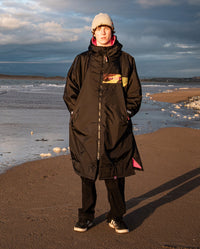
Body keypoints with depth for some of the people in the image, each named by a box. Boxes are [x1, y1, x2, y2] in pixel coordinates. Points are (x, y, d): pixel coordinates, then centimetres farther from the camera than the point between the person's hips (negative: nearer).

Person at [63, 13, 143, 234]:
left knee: (115, 174, 2)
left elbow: (135, 93, 14)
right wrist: (78, 113, 1)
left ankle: (116, 217, 17)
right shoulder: (82, 60, 10)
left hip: (116, 128, 0)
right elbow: (69, 92, 12)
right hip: (86, 127, 1)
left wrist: (126, 113, 2)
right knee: (87, 173, 6)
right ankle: (86, 216, 20)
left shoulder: (125, 60, 10)